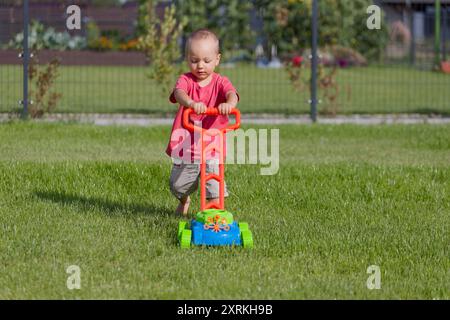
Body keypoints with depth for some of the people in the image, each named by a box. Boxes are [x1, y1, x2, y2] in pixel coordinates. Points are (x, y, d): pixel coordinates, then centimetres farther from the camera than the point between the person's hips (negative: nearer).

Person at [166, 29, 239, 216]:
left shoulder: (220, 82, -3)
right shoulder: (186, 80, -5)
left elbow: (231, 94, -25)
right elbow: (179, 93, -28)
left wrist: (229, 104, -51)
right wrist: (191, 103, -52)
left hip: (213, 145, -1)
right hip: (185, 144, 1)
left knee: (215, 185, -12)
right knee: (178, 184, 15)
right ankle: (184, 201, 46)